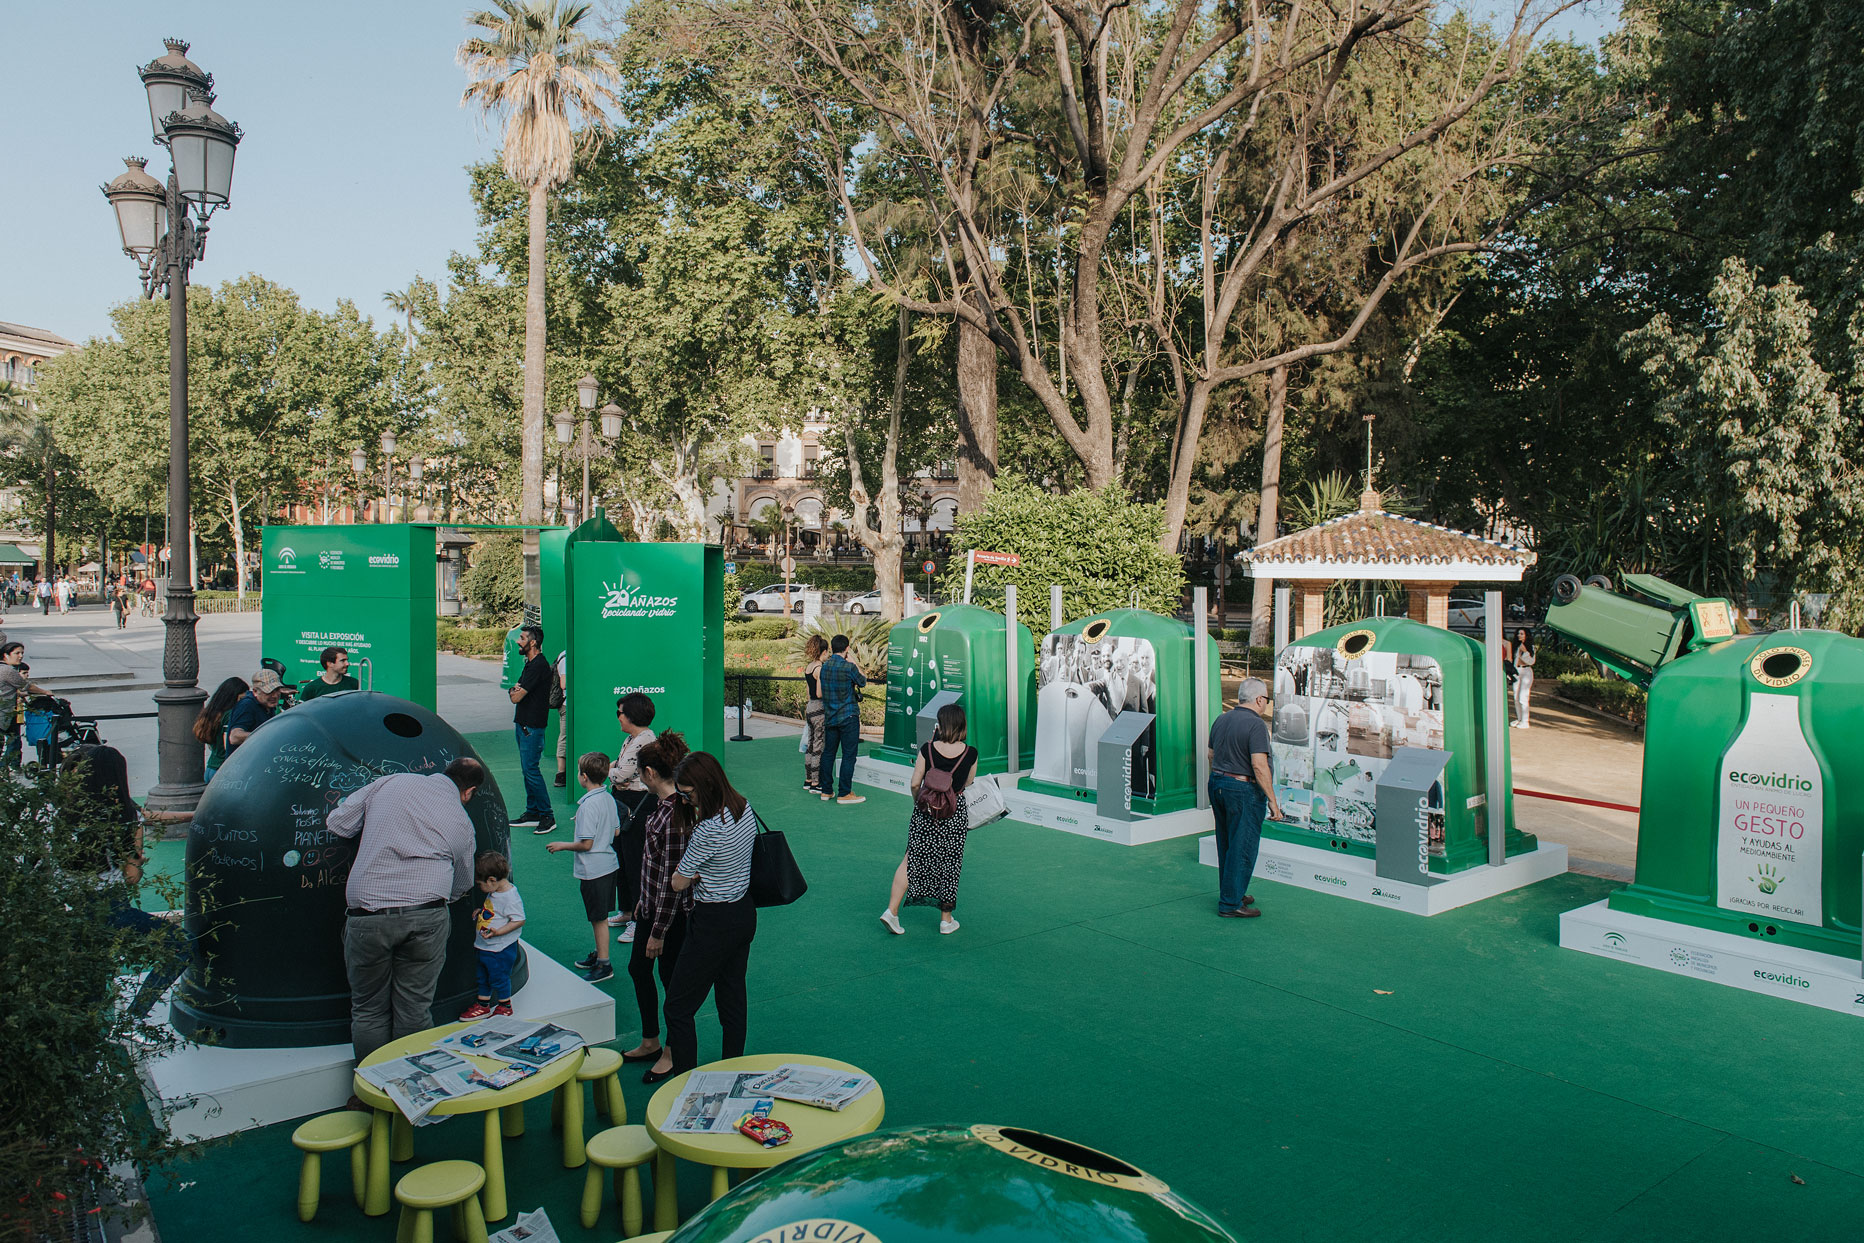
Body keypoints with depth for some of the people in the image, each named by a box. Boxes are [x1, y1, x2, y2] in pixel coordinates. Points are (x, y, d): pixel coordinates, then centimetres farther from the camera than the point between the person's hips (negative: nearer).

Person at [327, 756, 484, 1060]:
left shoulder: (391, 782, 10)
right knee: (414, 1010, 11)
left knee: (369, 1010, 13)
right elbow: (461, 886, 23)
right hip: (426, 916, 0)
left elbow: (336, 822, 13)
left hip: (368, 912, 0)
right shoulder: (461, 822, 11)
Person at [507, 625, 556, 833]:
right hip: (523, 723, 10)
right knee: (527, 768, 12)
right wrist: (516, 690, -6)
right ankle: (532, 813, 19)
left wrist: (516, 692, 3)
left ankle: (547, 816, -7)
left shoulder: (539, 665, -18)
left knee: (530, 768, -11)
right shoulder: (530, 664, 16)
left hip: (532, 726, -10)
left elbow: (517, 697, -19)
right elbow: (515, 692, 16)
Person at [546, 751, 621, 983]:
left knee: (599, 918, 1)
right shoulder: (609, 798, 2)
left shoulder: (588, 805, -23)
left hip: (593, 869, -9)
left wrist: (562, 845, -8)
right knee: (600, 916, 21)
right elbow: (615, 831, 12)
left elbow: (586, 844, -22)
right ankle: (599, 954, 33)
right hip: (609, 864, 9)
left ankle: (604, 965, 9)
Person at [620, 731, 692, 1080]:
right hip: (653, 905, 10)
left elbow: (672, 880, -25)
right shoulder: (663, 804, 2)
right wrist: (644, 901, 21)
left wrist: (658, 931, -18)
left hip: (672, 913, -10)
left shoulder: (674, 815, -28)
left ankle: (673, 1053, 27)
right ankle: (650, 1042, 39)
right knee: (638, 969, 21)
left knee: (671, 979, 8)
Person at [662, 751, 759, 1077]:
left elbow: (678, 883, -16)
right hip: (745, 913, 9)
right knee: (732, 999, 20)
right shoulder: (744, 807, -2)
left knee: (678, 1007, 5)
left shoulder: (709, 830, -27)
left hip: (714, 924, -9)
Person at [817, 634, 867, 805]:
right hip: (848, 717, -6)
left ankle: (826, 791, 18)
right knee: (848, 755, 0)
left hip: (830, 716, 6)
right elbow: (862, 682, 2)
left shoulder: (824, 667, 4)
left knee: (828, 752, 12)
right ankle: (844, 793, 1)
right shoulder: (849, 667, -15)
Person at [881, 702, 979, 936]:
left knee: (912, 859, 11)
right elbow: (968, 782, 7)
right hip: (955, 814, 0)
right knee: (950, 864, 14)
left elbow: (915, 783, -4)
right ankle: (946, 919, 22)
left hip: (925, 812, 0)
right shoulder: (970, 753, -8)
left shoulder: (928, 749, -9)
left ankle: (892, 910, 4)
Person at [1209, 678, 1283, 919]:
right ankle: (1231, 904, 2)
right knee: (1242, 848, -1)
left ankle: (1231, 894, 28)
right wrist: (1272, 800, -17)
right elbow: (1259, 767, -22)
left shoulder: (1220, 720, 9)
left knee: (1226, 845, 17)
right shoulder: (1256, 725, -16)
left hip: (1217, 783, 8)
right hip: (1243, 790, -8)